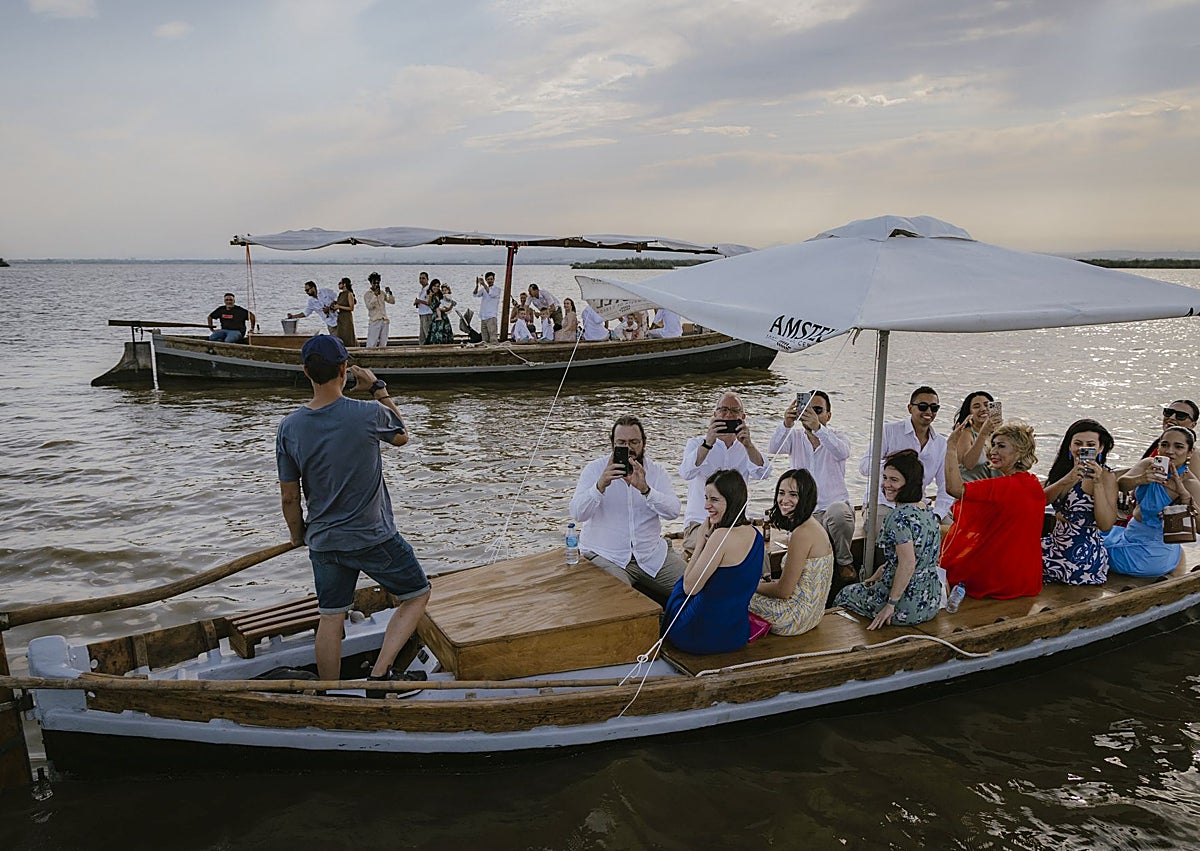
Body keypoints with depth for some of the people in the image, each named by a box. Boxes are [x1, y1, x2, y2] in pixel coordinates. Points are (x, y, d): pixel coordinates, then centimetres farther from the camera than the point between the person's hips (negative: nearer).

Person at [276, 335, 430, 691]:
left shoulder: (289, 427, -6)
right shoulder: (369, 414, -18)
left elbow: (289, 497, 0)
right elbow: (401, 436, 7)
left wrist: (298, 535, 18)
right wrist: (378, 388, 9)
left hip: (324, 541, 4)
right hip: (375, 539, -4)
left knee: (330, 619, 16)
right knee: (416, 596, 15)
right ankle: (379, 673, 3)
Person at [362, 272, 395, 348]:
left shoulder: (382, 293, 14)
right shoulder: (367, 294, 0)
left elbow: (392, 301, 12)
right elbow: (369, 306, -12)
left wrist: (390, 293, -4)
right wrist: (375, 295, -19)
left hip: (384, 321, 5)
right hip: (374, 321, -5)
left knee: (383, 344, 5)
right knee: (371, 345, -10)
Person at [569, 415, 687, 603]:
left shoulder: (656, 471, 5)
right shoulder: (595, 469, -1)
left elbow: (673, 511, -11)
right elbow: (578, 513, -15)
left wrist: (644, 488, -29)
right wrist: (601, 485, -32)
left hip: (652, 553, 4)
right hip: (605, 556, -3)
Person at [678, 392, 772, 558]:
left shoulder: (747, 449, 12)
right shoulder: (696, 444, 5)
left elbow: (762, 473, -10)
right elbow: (687, 473, -18)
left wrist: (747, 444, -28)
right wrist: (708, 443, -32)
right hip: (699, 523, -3)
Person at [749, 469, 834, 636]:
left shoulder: (802, 533, -25)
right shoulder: (813, 526, 5)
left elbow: (784, 591, -20)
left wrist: (751, 585, -5)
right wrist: (771, 581, 8)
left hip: (796, 616, -10)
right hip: (811, 613, 10)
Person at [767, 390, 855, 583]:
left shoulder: (837, 438, 3)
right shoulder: (795, 438, 8)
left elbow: (842, 453, -24)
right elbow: (773, 449, -15)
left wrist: (818, 428, -41)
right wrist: (786, 425, -36)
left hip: (836, 505, -1)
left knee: (837, 510, -38)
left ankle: (844, 562, -12)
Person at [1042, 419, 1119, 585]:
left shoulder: (1106, 476, -11)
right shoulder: (1063, 468, 8)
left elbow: (1106, 525, -21)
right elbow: (1042, 500, -8)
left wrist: (1097, 483, -26)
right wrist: (1066, 480, -25)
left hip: (1084, 555, -7)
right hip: (1057, 544, 7)